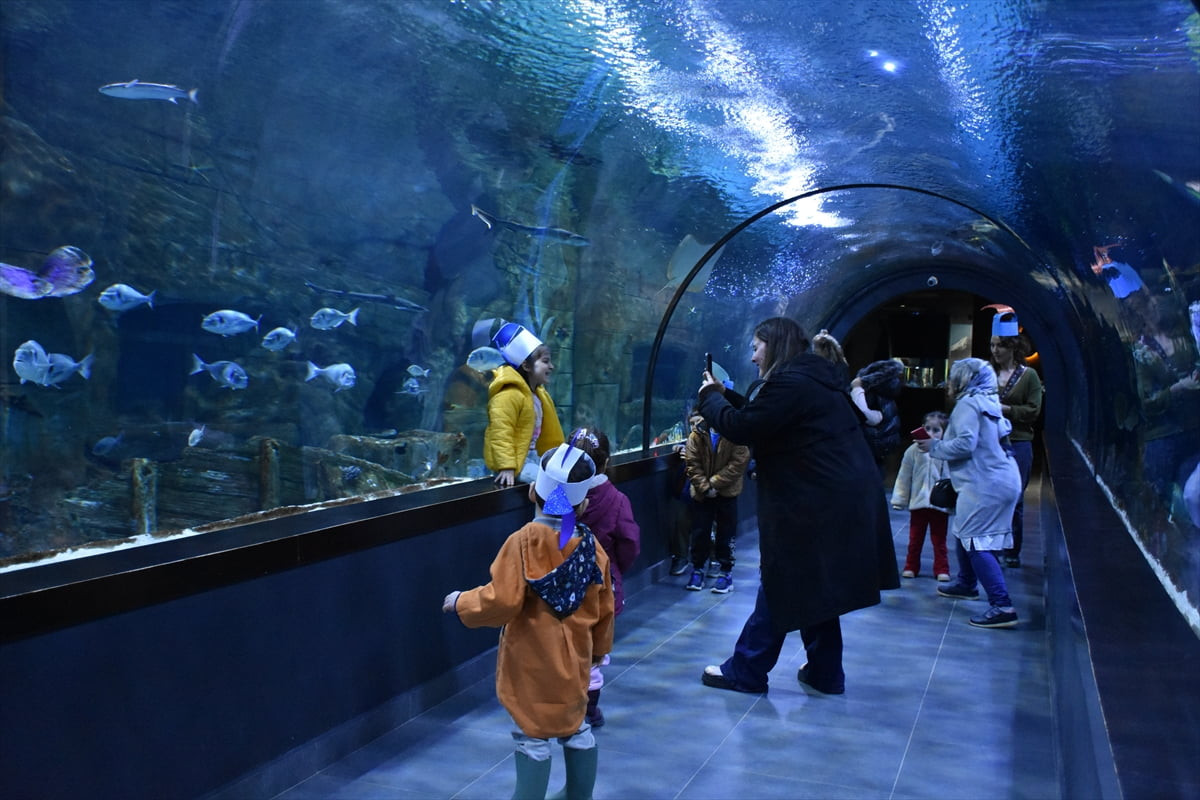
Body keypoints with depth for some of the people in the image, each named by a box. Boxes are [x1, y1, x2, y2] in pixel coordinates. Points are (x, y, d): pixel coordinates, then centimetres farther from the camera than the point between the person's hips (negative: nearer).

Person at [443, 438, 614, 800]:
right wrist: (598, 649, 23)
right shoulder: (592, 547, -1)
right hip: (573, 659, 6)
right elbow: (603, 610, 7)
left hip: (532, 660, -5)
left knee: (533, 736, 3)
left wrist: (461, 602, -5)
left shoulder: (523, 542, -17)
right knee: (575, 728, 22)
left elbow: (503, 602, -23)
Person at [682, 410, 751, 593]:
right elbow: (692, 463, -5)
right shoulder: (697, 434, -5)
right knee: (700, 532, 8)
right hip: (702, 493, 2)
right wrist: (704, 487, -13)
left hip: (727, 493, -2)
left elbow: (739, 463, -15)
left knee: (726, 533, 6)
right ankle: (697, 569, 22)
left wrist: (714, 483, -16)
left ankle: (725, 571, 19)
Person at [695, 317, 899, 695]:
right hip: (837, 498, 10)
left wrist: (710, 397, -1)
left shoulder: (789, 383, -18)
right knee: (811, 588, 17)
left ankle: (744, 671, 11)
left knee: (781, 587, 0)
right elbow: (760, 419, 22)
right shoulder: (810, 378, 16)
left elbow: (741, 427, -17)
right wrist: (725, 394, 17)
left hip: (816, 503, -10)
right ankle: (824, 672, 24)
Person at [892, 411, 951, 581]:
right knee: (915, 539, 13)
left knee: (939, 540, 9)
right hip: (918, 503, 2)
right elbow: (904, 477, 2)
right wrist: (899, 499, 3)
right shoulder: (914, 450, -3)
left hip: (940, 503, -2)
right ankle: (911, 567, 24)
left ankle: (942, 569, 19)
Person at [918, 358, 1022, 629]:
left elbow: (965, 443, -22)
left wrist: (934, 447, -8)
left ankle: (1002, 606, -18)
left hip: (985, 484, -10)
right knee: (964, 532, 23)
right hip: (1003, 479, 10)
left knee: (976, 541, -12)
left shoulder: (968, 404, -12)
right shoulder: (988, 404, 17)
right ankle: (966, 584, 40)